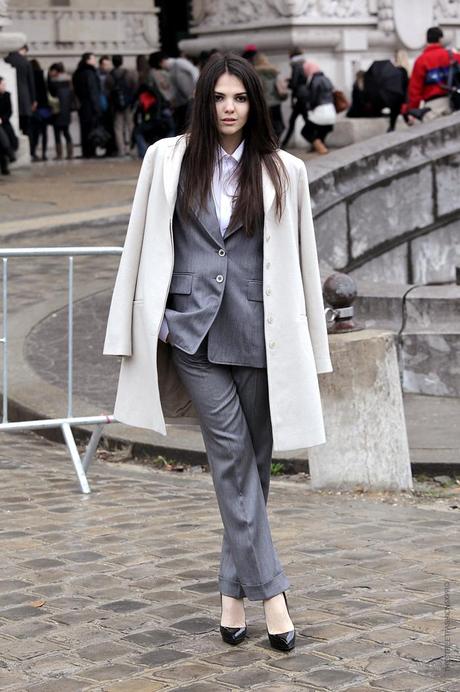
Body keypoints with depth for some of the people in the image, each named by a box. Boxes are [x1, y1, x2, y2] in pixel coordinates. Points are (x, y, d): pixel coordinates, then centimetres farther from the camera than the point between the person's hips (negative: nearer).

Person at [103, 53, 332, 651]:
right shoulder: (168, 159, 5)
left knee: (253, 463, 4)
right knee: (232, 452, -9)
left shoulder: (282, 172, 4)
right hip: (192, 327, -1)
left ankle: (235, 591, 16)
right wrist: (146, 322, 4)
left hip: (258, 331, 1)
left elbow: (299, 259, 7)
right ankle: (267, 588, -8)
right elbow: (145, 244, 8)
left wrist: (307, 347, 6)